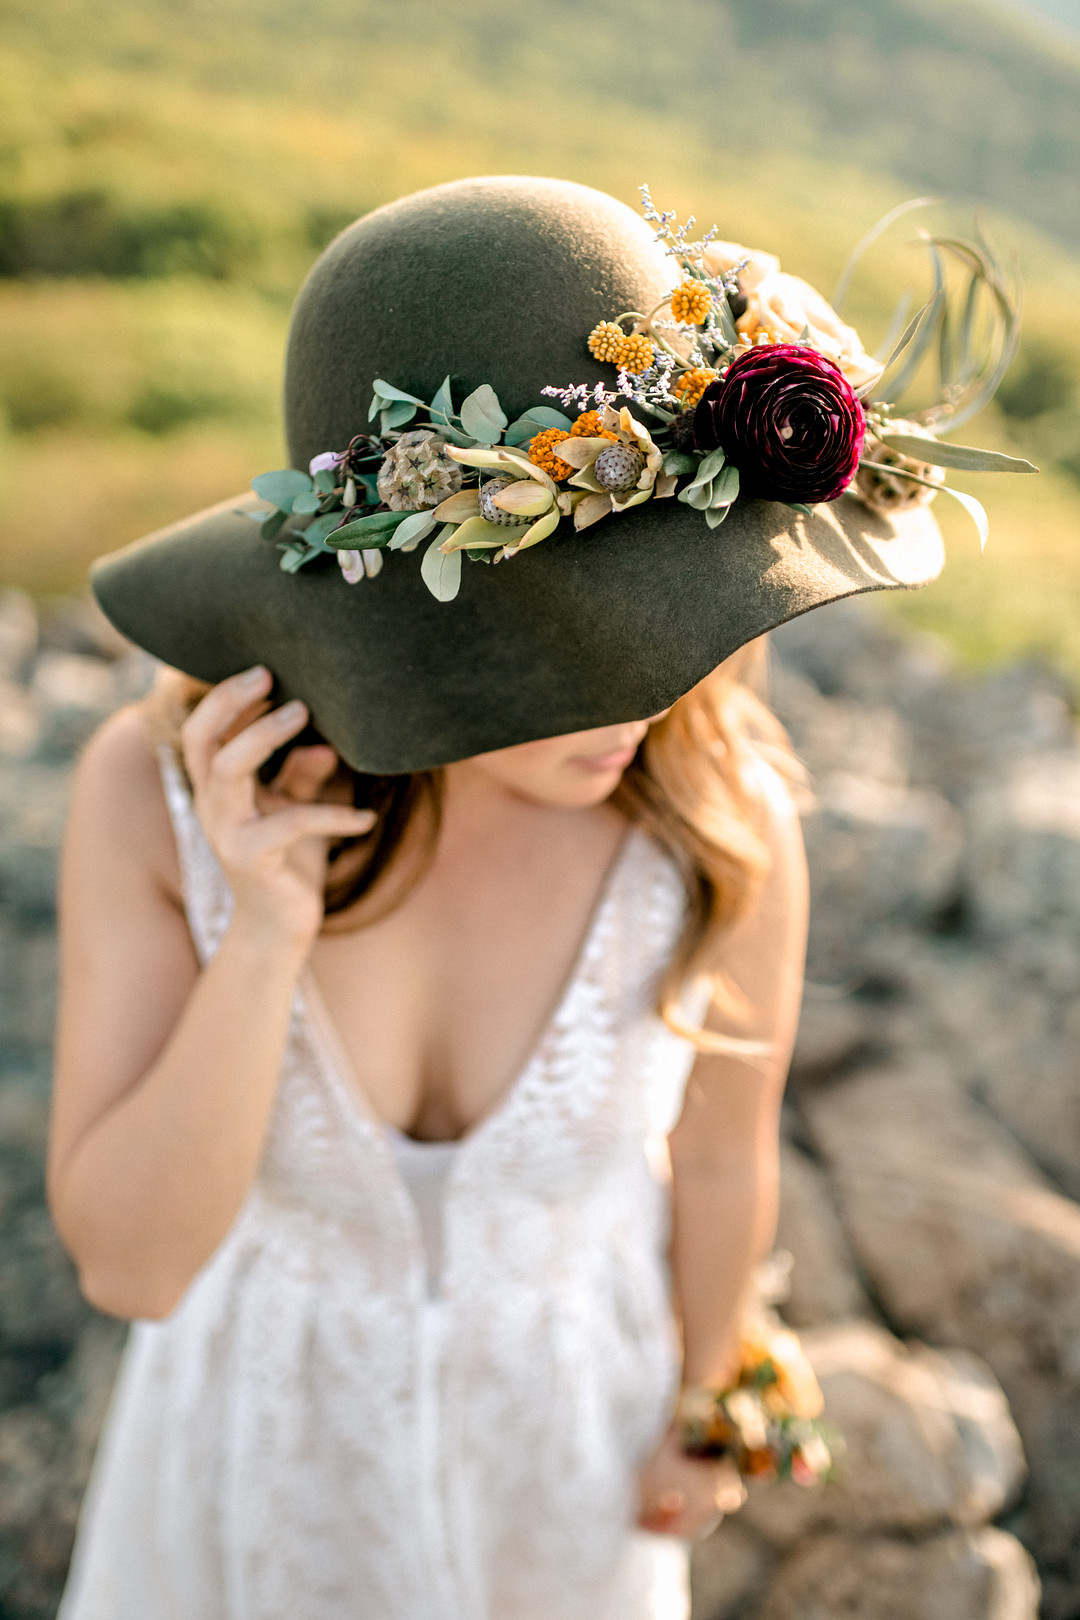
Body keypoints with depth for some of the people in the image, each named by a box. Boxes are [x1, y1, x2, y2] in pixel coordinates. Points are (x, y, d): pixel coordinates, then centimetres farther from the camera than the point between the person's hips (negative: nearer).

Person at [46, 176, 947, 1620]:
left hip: (566, 1397, 0)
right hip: (271, 1394, 1)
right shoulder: (156, 792, -31)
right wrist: (265, 938, -43)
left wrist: (703, 1417, 5)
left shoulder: (723, 822, -31)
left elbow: (723, 1161, -13)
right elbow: (127, 1261, -26)